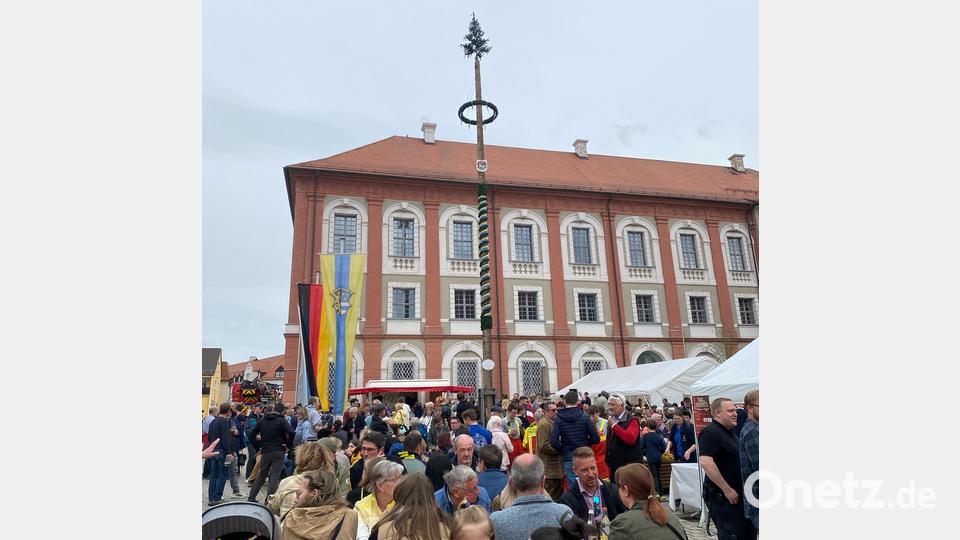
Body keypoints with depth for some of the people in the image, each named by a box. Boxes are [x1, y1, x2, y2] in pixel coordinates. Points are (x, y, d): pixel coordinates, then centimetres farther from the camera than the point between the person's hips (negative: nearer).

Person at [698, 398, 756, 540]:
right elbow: (705, 462, -30)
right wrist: (727, 490, -26)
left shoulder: (729, 432, 14)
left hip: (737, 496, 10)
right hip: (722, 496, -9)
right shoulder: (711, 432, -18)